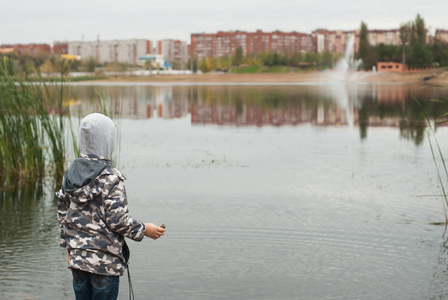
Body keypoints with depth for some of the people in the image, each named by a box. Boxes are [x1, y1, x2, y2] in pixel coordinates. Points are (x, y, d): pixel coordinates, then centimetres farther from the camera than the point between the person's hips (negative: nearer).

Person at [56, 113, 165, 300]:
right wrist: (144, 230, -3)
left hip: (77, 257, 6)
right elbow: (117, 220, -18)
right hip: (105, 262, -6)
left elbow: (62, 214, 9)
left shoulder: (70, 173, 3)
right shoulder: (111, 178, -17)